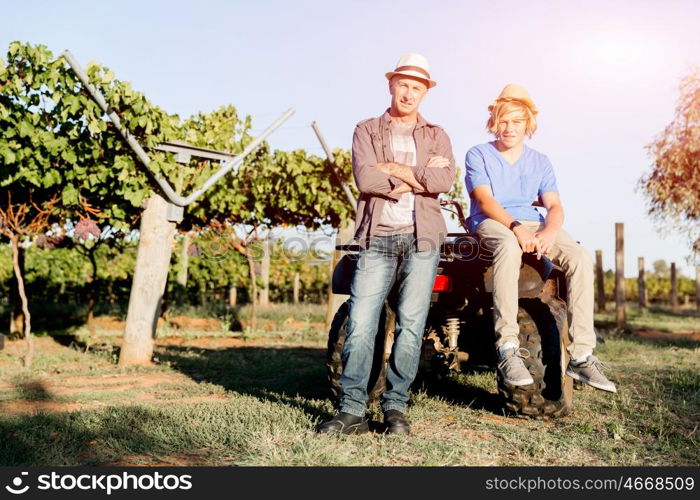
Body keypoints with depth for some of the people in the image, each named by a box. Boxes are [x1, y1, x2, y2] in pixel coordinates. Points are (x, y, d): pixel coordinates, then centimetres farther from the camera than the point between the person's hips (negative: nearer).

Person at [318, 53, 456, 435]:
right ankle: (352, 410, 0)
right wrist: (418, 177, -4)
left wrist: (395, 168, -4)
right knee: (360, 325, -7)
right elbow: (365, 179, -6)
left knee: (411, 325, -3)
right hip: (377, 238, 0)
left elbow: (444, 181, -4)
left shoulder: (436, 136, 17)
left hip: (421, 237, 1)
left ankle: (395, 407, 8)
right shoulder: (367, 131, 14)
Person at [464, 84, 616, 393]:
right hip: (490, 223, -4)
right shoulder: (478, 155, 6)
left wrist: (549, 230, -18)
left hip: (533, 225, 4)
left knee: (580, 258, -24)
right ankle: (507, 349, -45)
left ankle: (580, 356, -23)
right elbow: (485, 199, -9)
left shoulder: (540, 162, 18)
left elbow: (554, 206, 7)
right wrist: (516, 227, -27)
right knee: (509, 246, -41)